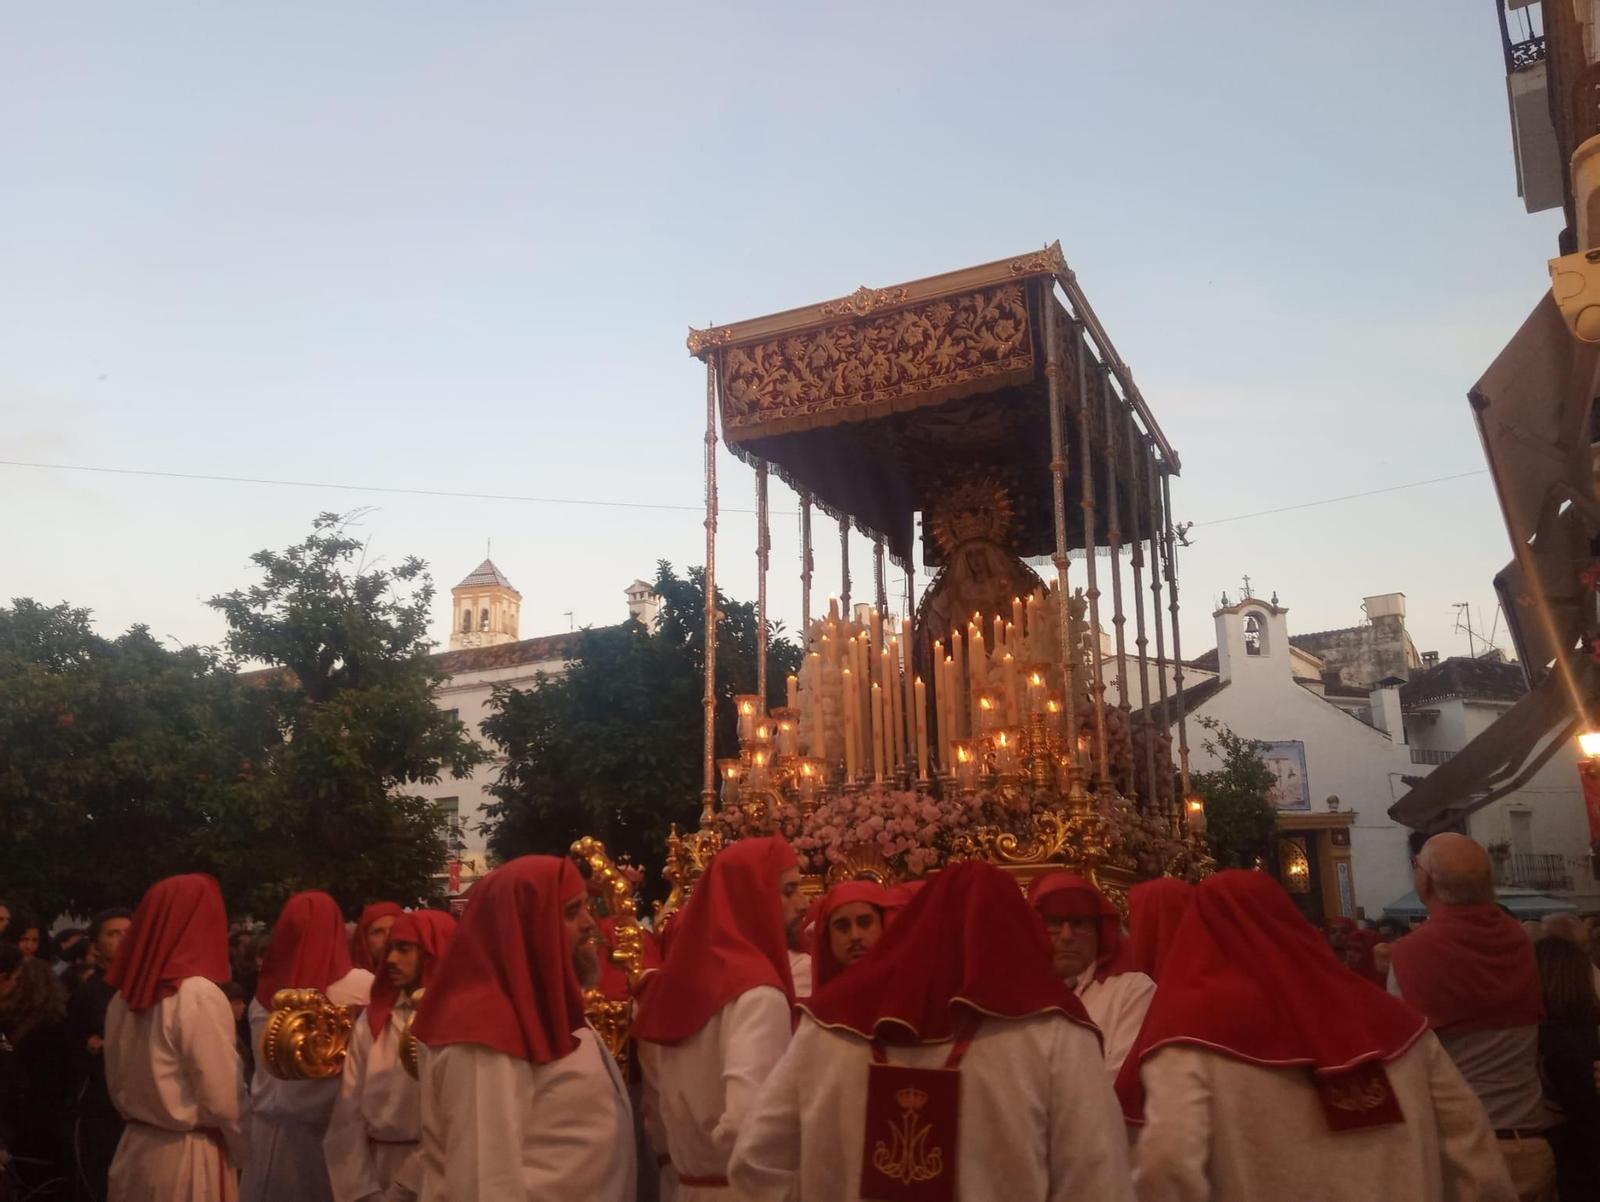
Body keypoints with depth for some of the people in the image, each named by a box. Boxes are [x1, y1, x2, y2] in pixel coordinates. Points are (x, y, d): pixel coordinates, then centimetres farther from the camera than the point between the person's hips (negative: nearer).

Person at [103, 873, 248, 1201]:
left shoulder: (123, 997, 3)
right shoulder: (199, 995, -19)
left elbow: (116, 1084, 14)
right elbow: (224, 1098, -17)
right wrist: (246, 1150, -1)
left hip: (135, 1151, 7)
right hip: (188, 1158, -7)